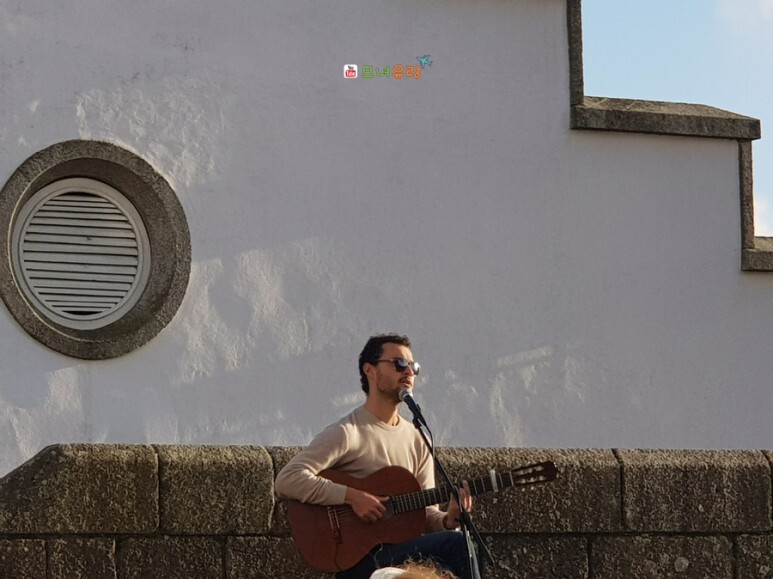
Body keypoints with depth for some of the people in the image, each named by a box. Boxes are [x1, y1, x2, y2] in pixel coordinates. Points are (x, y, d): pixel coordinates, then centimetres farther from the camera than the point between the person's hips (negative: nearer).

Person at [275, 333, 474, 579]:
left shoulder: (417, 439, 15)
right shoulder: (347, 432, -6)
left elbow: (426, 514, 16)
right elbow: (287, 480, -17)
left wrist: (448, 520, -7)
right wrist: (352, 496, -22)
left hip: (406, 554, 7)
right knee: (456, 545, -27)